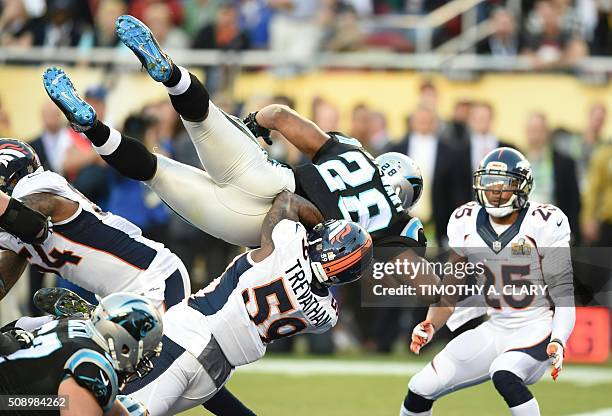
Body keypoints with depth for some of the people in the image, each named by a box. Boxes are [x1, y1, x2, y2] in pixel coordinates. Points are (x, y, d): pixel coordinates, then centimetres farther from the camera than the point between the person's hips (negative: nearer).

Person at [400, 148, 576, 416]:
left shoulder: (544, 225, -13)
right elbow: (451, 288, 7)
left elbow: (564, 294, -12)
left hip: (536, 332, -5)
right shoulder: (467, 225, 1)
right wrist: (430, 326, -11)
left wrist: (558, 342, -27)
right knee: (421, 389, -2)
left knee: (504, 375, -36)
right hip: (494, 331, 5)